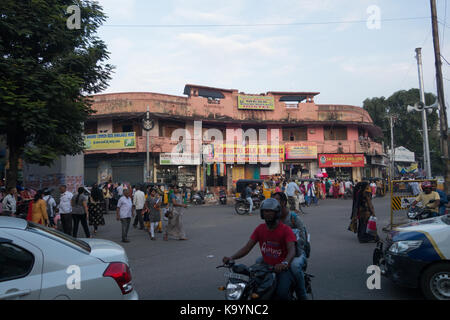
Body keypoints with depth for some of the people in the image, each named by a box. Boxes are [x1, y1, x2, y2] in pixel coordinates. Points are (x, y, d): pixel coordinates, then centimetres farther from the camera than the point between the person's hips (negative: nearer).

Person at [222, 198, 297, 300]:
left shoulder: (286, 230, -11)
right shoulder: (260, 229, 4)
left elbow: (292, 250, -25)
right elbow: (247, 247, 0)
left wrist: (285, 263, -47)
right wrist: (232, 258, -16)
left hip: (282, 269, -4)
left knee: (281, 293, -28)